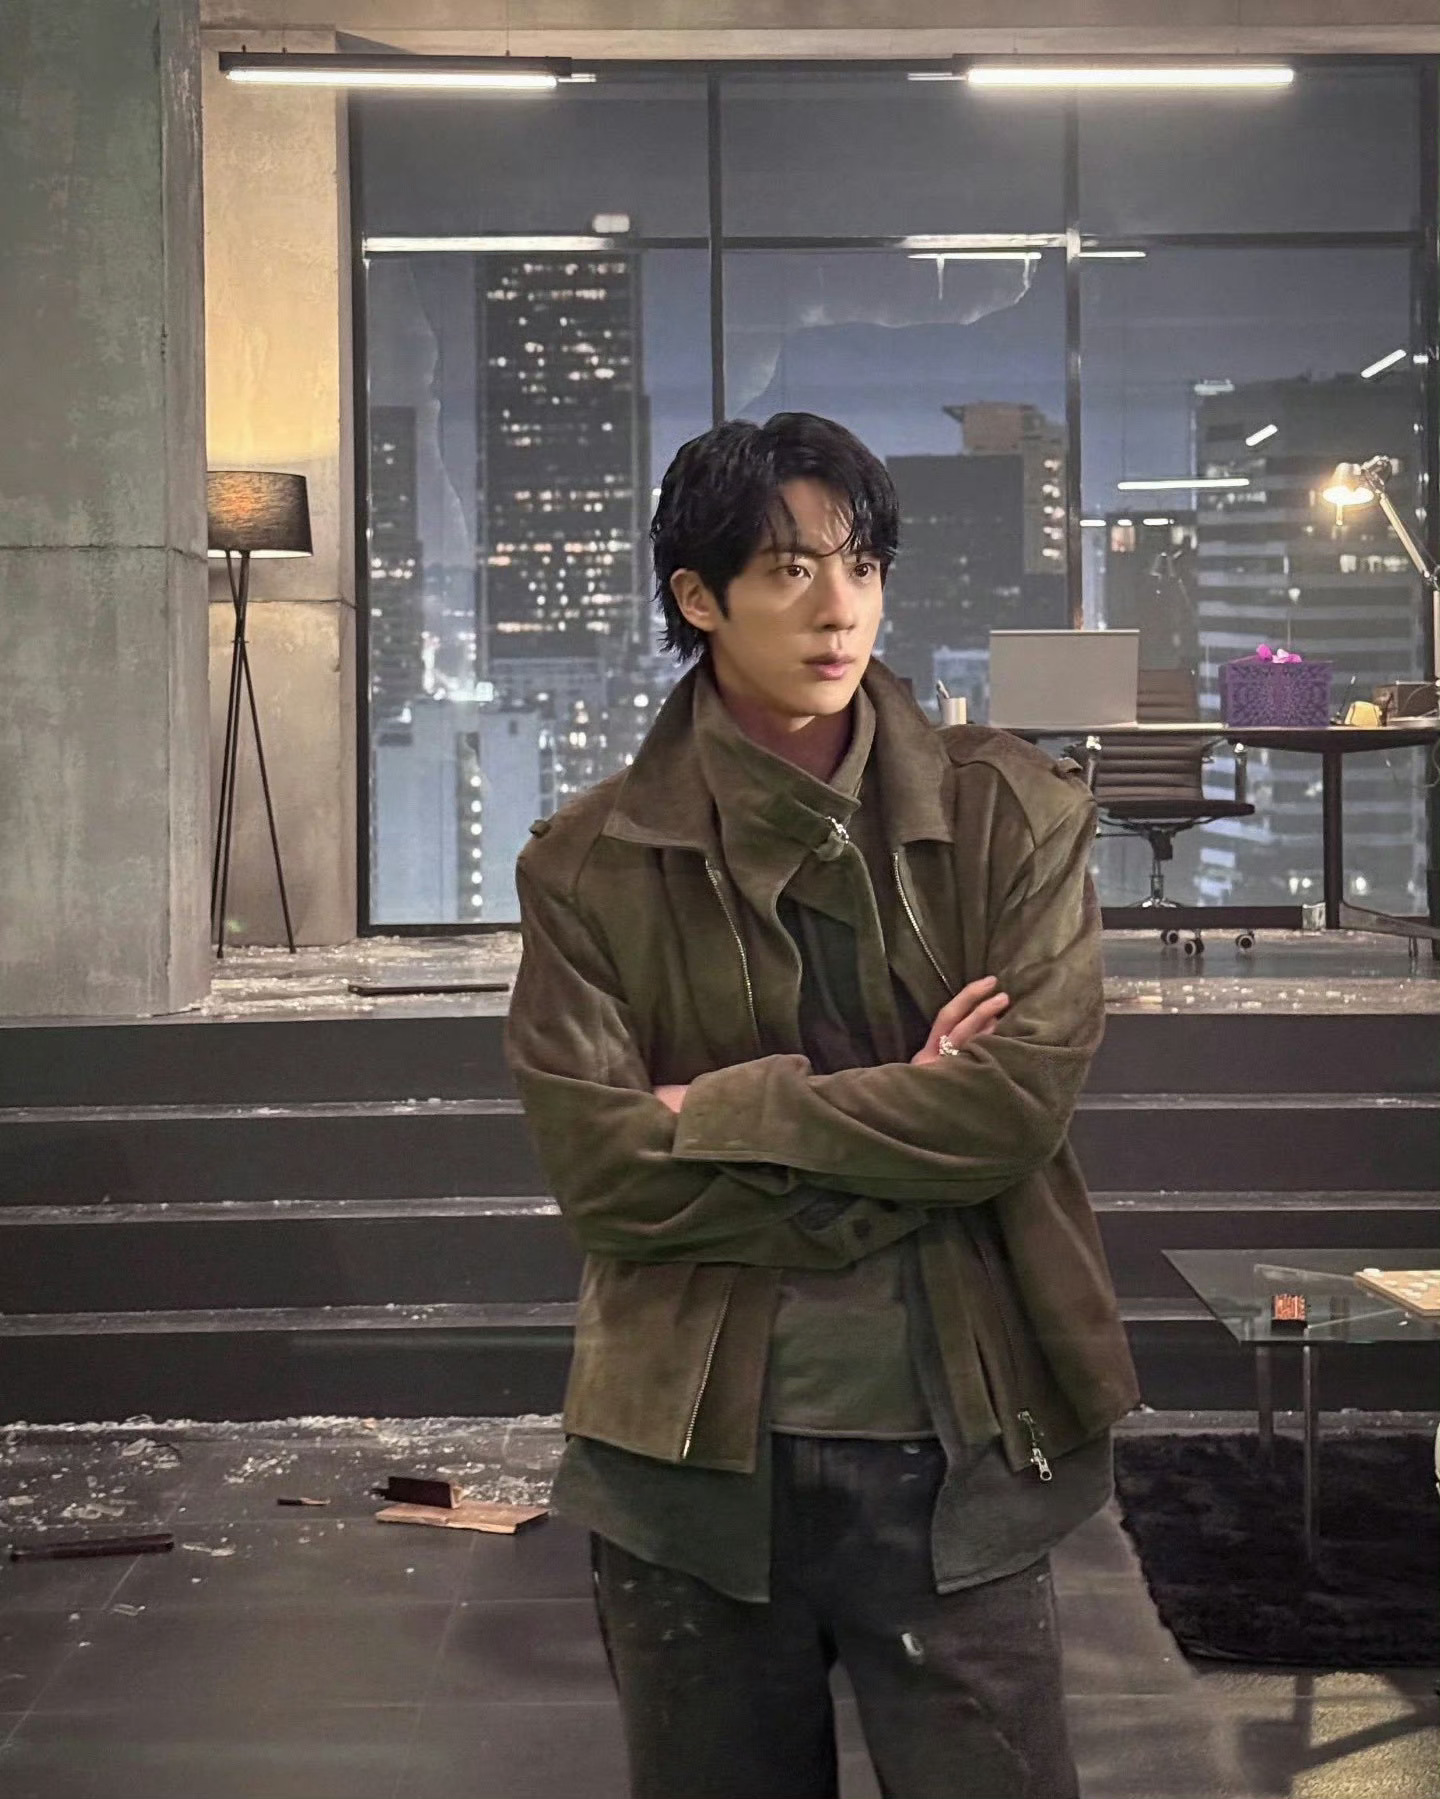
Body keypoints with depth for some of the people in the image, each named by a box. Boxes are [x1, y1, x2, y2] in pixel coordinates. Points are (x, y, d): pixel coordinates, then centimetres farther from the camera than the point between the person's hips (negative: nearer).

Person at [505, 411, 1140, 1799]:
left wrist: (726, 1112, -13)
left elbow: (1021, 1096, -13)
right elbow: (594, 1164, -11)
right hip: (689, 1456, 1)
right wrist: (900, 1126, -13)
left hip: (956, 1448, 0)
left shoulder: (1012, 818, -2)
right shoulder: (591, 865, -2)